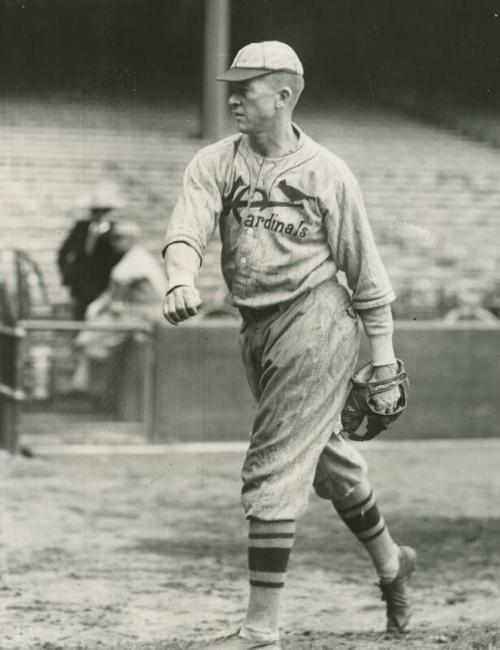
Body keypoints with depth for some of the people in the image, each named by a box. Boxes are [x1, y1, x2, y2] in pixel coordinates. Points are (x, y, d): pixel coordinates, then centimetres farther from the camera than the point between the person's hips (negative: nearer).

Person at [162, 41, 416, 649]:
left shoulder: (328, 173, -5)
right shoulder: (216, 163, 4)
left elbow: (365, 270, -1)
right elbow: (186, 227, -13)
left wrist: (384, 360, -1)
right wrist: (180, 280, -36)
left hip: (316, 322, -6)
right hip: (255, 329, 6)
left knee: (273, 468, -12)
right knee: (324, 458, 20)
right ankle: (389, 562, 43)